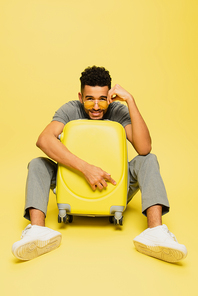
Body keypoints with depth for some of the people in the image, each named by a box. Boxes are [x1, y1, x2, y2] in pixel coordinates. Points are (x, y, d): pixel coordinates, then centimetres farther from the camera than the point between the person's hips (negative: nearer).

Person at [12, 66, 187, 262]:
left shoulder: (119, 111, -11)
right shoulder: (70, 110, -11)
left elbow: (144, 148, -27)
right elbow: (44, 140, -31)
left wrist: (130, 101, -30)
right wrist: (85, 167, -39)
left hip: (113, 187, 0)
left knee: (148, 160, -21)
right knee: (37, 164, -19)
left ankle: (156, 231, -40)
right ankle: (37, 230, -40)